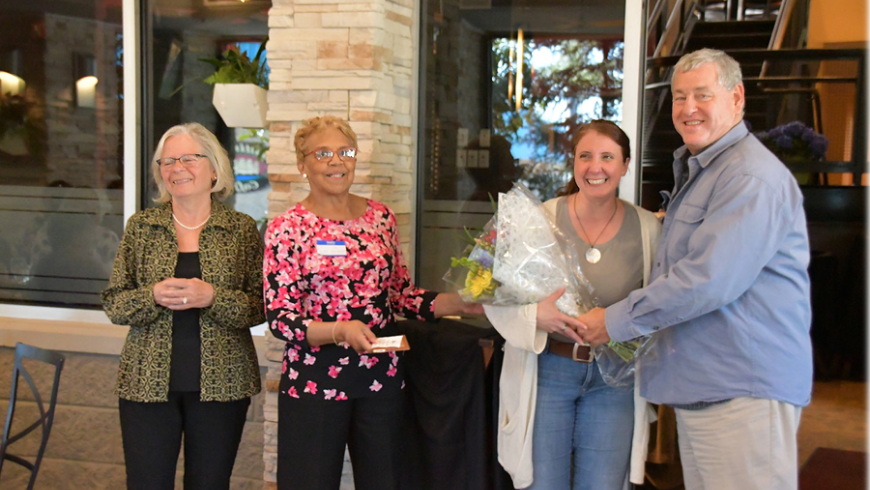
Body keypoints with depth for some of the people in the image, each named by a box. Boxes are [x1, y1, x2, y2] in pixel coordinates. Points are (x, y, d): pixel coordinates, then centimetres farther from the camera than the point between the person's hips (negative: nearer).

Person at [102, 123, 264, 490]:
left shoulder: (242, 229, 1)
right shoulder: (141, 227, 5)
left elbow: (261, 306, -2)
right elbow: (113, 304, 5)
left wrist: (212, 297, -18)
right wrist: (153, 296, -15)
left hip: (220, 385, -1)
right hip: (147, 383, 1)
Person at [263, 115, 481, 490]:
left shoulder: (381, 217, 7)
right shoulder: (287, 229, -5)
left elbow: (401, 296, 13)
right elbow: (279, 319, -8)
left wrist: (460, 303, -1)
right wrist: (340, 331, -23)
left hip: (382, 377, 4)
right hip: (314, 381, -3)